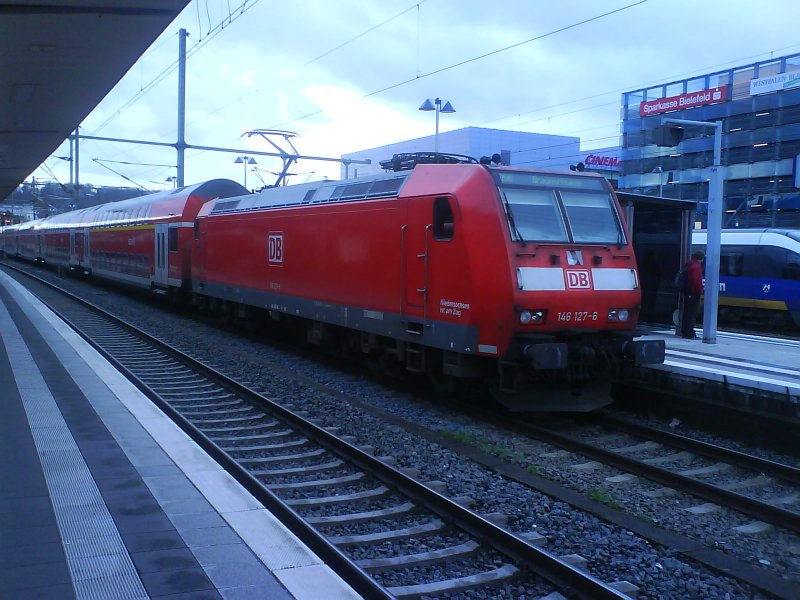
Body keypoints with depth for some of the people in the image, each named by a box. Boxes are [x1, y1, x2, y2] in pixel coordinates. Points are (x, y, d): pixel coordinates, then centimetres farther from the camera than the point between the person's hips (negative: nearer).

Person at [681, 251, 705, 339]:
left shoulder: (689, 264, 14)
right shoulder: (697, 266, -15)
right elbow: (697, 281, -21)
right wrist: (700, 292, -15)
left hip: (687, 292, 10)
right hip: (694, 293, -9)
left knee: (687, 313, 14)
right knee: (692, 314, -6)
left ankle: (684, 332, 18)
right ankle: (689, 334, -6)